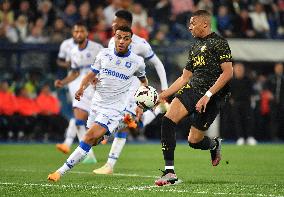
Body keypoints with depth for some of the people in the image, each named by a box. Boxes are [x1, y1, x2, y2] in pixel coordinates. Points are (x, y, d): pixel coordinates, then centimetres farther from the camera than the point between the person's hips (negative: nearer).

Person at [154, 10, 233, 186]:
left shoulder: (219, 43, -4)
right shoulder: (194, 47, 21)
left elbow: (228, 73, -12)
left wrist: (207, 95, -19)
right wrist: (163, 95, 17)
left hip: (212, 95, -7)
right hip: (191, 89, 7)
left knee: (194, 141, -5)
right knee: (168, 120, -18)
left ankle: (215, 145, 33)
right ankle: (169, 173, -16)